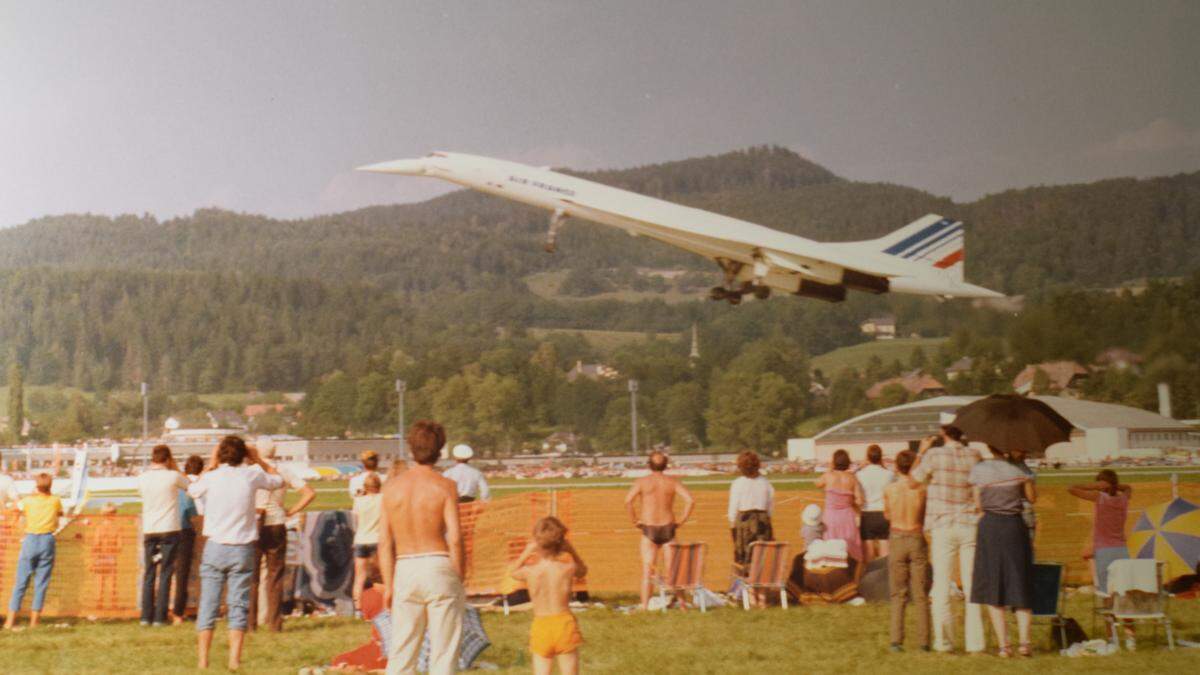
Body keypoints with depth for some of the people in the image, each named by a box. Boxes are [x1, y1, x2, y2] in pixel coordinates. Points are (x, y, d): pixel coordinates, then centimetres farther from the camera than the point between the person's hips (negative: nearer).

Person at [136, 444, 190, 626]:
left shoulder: (142, 478, 2)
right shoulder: (173, 476, -8)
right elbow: (190, 486, 8)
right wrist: (176, 469, 13)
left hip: (149, 531, 3)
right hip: (169, 530, -3)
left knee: (148, 575, 10)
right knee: (165, 575, 0)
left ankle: (146, 616, 7)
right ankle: (159, 617, -4)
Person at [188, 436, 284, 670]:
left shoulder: (211, 477, -3)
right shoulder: (251, 475, -3)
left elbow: (192, 490, 19)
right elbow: (278, 480, 16)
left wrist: (210, 465, 22)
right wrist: (258, 460, 22)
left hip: (215, 547, 0)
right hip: (242, 548, 0)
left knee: (208, 605, 4)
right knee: (238, 605, 2)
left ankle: (202, 661, 3)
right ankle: (234, 660, -6)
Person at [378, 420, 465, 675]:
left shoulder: (392, 487, 3)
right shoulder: (445, 486, -6)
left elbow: (385, 541, 2)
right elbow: (455, 539, -11)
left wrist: (388, 585, 8)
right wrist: (459, 579, -1)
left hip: (404, 570, 3)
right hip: (439, 566, -3)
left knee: (401, 651, 9)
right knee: (443, 651, 3)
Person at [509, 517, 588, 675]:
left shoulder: (530, 571, -8)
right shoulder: (568, 568, -8)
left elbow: (512, 572, 17)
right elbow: (583, 570, 18)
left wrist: (527, 552, 10)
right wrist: (571, 550, 8)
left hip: (540, 628, 0)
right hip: (564, 624, 0)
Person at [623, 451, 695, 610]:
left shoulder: (642, 481, -2)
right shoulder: (672, 482, 2)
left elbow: (628, 501, -16)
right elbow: (690, 500, -9)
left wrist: (635, 520, -5)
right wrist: (681, 521, -1)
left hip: (649, 530, -1)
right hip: (668, 528, 1)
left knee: (648, 571, 1)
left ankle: (644, 607, -6)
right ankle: (682, 602, 13)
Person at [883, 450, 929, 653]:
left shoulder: (889, 489, -6)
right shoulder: (922, 489, -9)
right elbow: (927, 517, 1)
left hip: (896, 539, 1)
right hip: (917, 539, -1)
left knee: (898, 594, 8)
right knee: (921, 594, 8)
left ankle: (896, 640, -1)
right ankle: (923, 641, 6)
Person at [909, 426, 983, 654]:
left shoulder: (934, 455, -9)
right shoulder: (974, 456, 0)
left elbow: (913, 479, 3)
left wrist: (921, 452, 15)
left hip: (943, 526, -2)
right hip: (970, 524, 2)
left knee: (941, 585, 5)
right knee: (971, 585, 5)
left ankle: (943, 641, 5)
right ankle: (975, 642, 4)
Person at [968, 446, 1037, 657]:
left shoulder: (978, 471, -1)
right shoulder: (1018, 471, 4)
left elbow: (977, 505, -1)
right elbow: (1032, 497, 17)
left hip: (990, 528, -1)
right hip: (1015, 527, 1)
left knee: (993, 591, 5)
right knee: (1021, 588, 8)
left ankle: (1003, 645, -2)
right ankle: (1024, 640, -6)